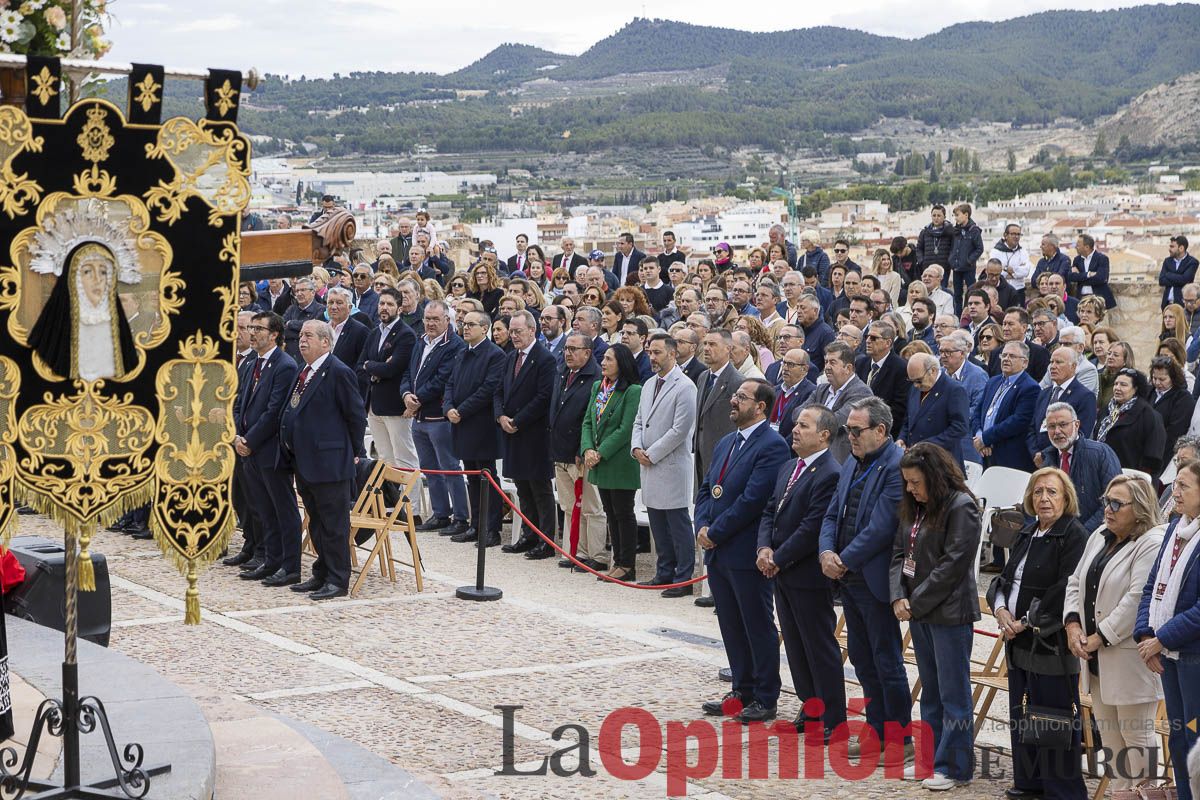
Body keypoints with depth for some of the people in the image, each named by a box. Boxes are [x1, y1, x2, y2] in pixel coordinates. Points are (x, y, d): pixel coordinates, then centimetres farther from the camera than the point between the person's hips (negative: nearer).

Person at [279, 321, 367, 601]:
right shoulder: (304, 372, 15)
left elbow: (356, 415, -11)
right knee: (316, 523, 17)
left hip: (329, 462, -9)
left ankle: (337, 581, 3)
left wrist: (355, 452, -4)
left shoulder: (339, 373, -14)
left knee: (334, 524, -2)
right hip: (304, 463, 9)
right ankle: (321, 575, 26)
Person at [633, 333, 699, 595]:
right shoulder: (649, 384, 15)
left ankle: (684, 580, -1)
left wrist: (651, 454, -12)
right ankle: (664, 573, 24)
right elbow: (639, 421, 20)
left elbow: (680, 429, -16)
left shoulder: (684, 387, -12)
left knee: (678, 524, -5)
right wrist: (637, 448, 1)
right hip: (649, 465, 8)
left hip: (672, 466, -8)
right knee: (657, 523, 14)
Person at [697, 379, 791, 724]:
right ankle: (742, 692, 26)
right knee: (731, 627, 15)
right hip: (717, 552, 9)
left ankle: (765, 699, 10)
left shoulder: (772, 446, -14)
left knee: (759, 627, 2)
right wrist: (702, 526, -1)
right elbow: (705, 489, 16)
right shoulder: (726, 442, 15)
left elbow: (753, 499, -20)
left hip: (746, 553, -9)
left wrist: (715, 532, -15)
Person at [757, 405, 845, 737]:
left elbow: (812, 528, -22)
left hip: (809, 576, -9)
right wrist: (765, 548, -3)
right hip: (783, 573, 9)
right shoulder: (788, 468, 12)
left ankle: (832, 720, 7)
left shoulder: (830, 475, -18)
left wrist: (778, 559, -15)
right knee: (796, 644, 16)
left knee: (820, 648, -1)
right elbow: (770, 511, 14)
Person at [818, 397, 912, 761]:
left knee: (887, 661, 0)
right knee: (861, 658, 15)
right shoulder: (852, 464, 12)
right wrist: (827, 552, -4)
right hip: (849, 578, 9)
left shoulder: (896, 467, -17)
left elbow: (881, 527, -22)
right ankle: (878, 731, 25)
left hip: (876, 580, -9)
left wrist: (844, 561, -15)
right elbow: (832, 515, 14)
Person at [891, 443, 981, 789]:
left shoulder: (961, 507, -13)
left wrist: (916, 603, -14)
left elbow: (952, 564, -17)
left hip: (949, 613, -8)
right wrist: (899, 596, -4)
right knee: (931, 691, 16)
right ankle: (933, 758, 24)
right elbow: (899, 553, 12)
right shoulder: (914, 508, 12)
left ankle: (954, 767, 3)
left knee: (953, 692, -2)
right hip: (918, 611, 8)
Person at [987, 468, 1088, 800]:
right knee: (1022, 717, 16)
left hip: (1052, 645, -9)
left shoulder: (1074, 536, -11)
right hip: (1019, 642, 9)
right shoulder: (1027, 533, 16)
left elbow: (1065, 593, -19)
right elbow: (1005, 578, 16)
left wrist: (1027, 622, -15)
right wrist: (1001, 609, -4)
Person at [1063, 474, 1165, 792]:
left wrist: (1100, 637, -18)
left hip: (1130, 656, -9)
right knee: (1108, 732, 14)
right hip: (1097, 657, 9)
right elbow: (1076, 583, 16)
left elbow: (1137, 599, -22)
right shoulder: (1100, 536, 13)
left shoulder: (1152, 543, -14)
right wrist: (1073, 624, 0)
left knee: (1136, 736, -1)